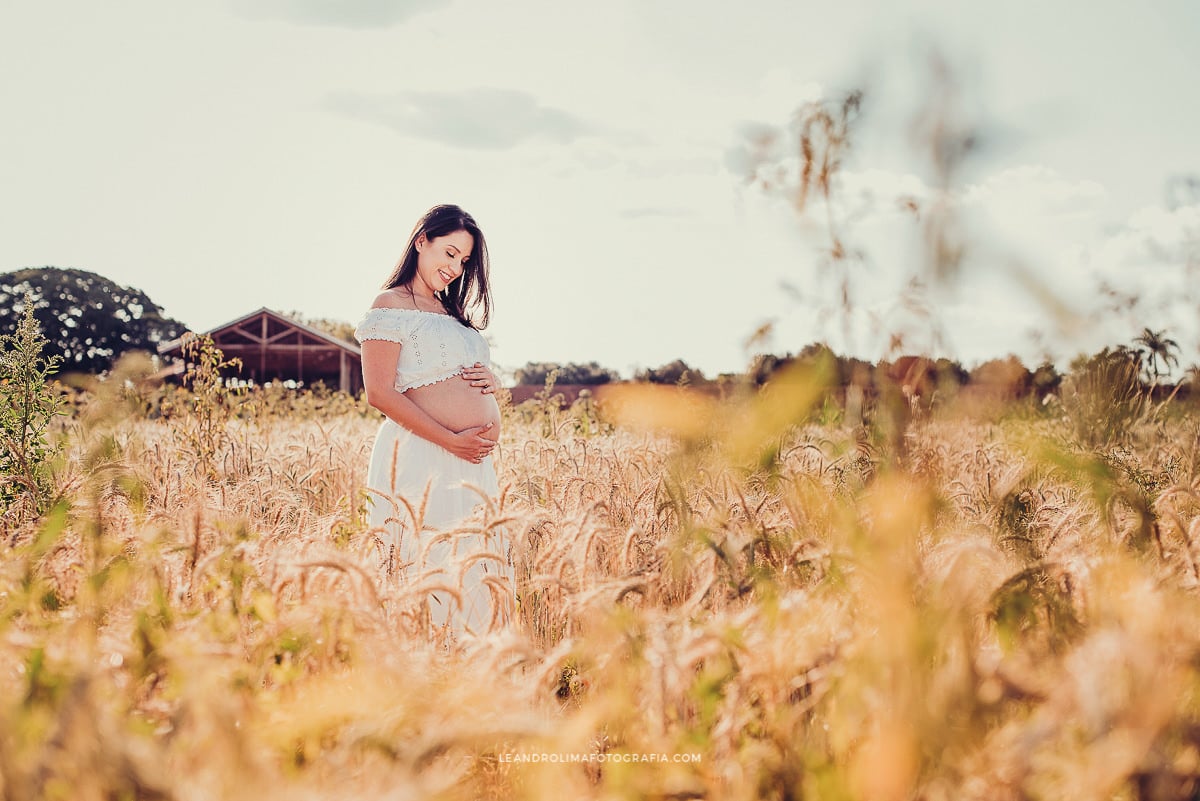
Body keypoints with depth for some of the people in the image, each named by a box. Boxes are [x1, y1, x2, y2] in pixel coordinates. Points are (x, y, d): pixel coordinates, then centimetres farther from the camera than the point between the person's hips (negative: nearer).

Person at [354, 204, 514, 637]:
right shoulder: (392, 305, -2)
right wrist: (451, 441, -16)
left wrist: (491, 380, 4)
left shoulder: (452, 312, 23)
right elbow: (380, 394, -11)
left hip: (473, 461, 8)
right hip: (423, 459, -8)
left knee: (474, 576, 5)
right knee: (429, 574, -8)